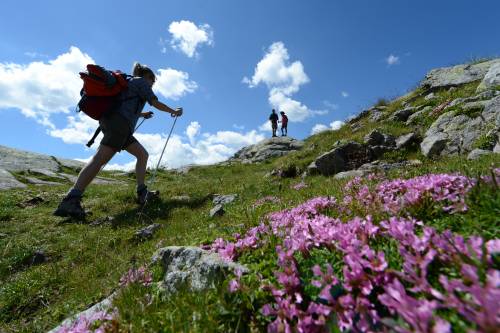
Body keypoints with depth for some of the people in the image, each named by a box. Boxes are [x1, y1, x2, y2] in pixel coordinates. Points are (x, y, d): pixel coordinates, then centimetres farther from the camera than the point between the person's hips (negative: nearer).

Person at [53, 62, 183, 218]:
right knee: (100, 159, -19)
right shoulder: (141, 81, 10)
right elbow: (155, 103, 1)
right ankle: (70, 200, -26)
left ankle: (142, 193, 5)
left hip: (111, 121, 10)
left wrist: (142, 114, 45)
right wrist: (174, 111, 13)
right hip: (119, 123, -10)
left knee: (143, 154, 10)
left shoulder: (130, 82, 34)